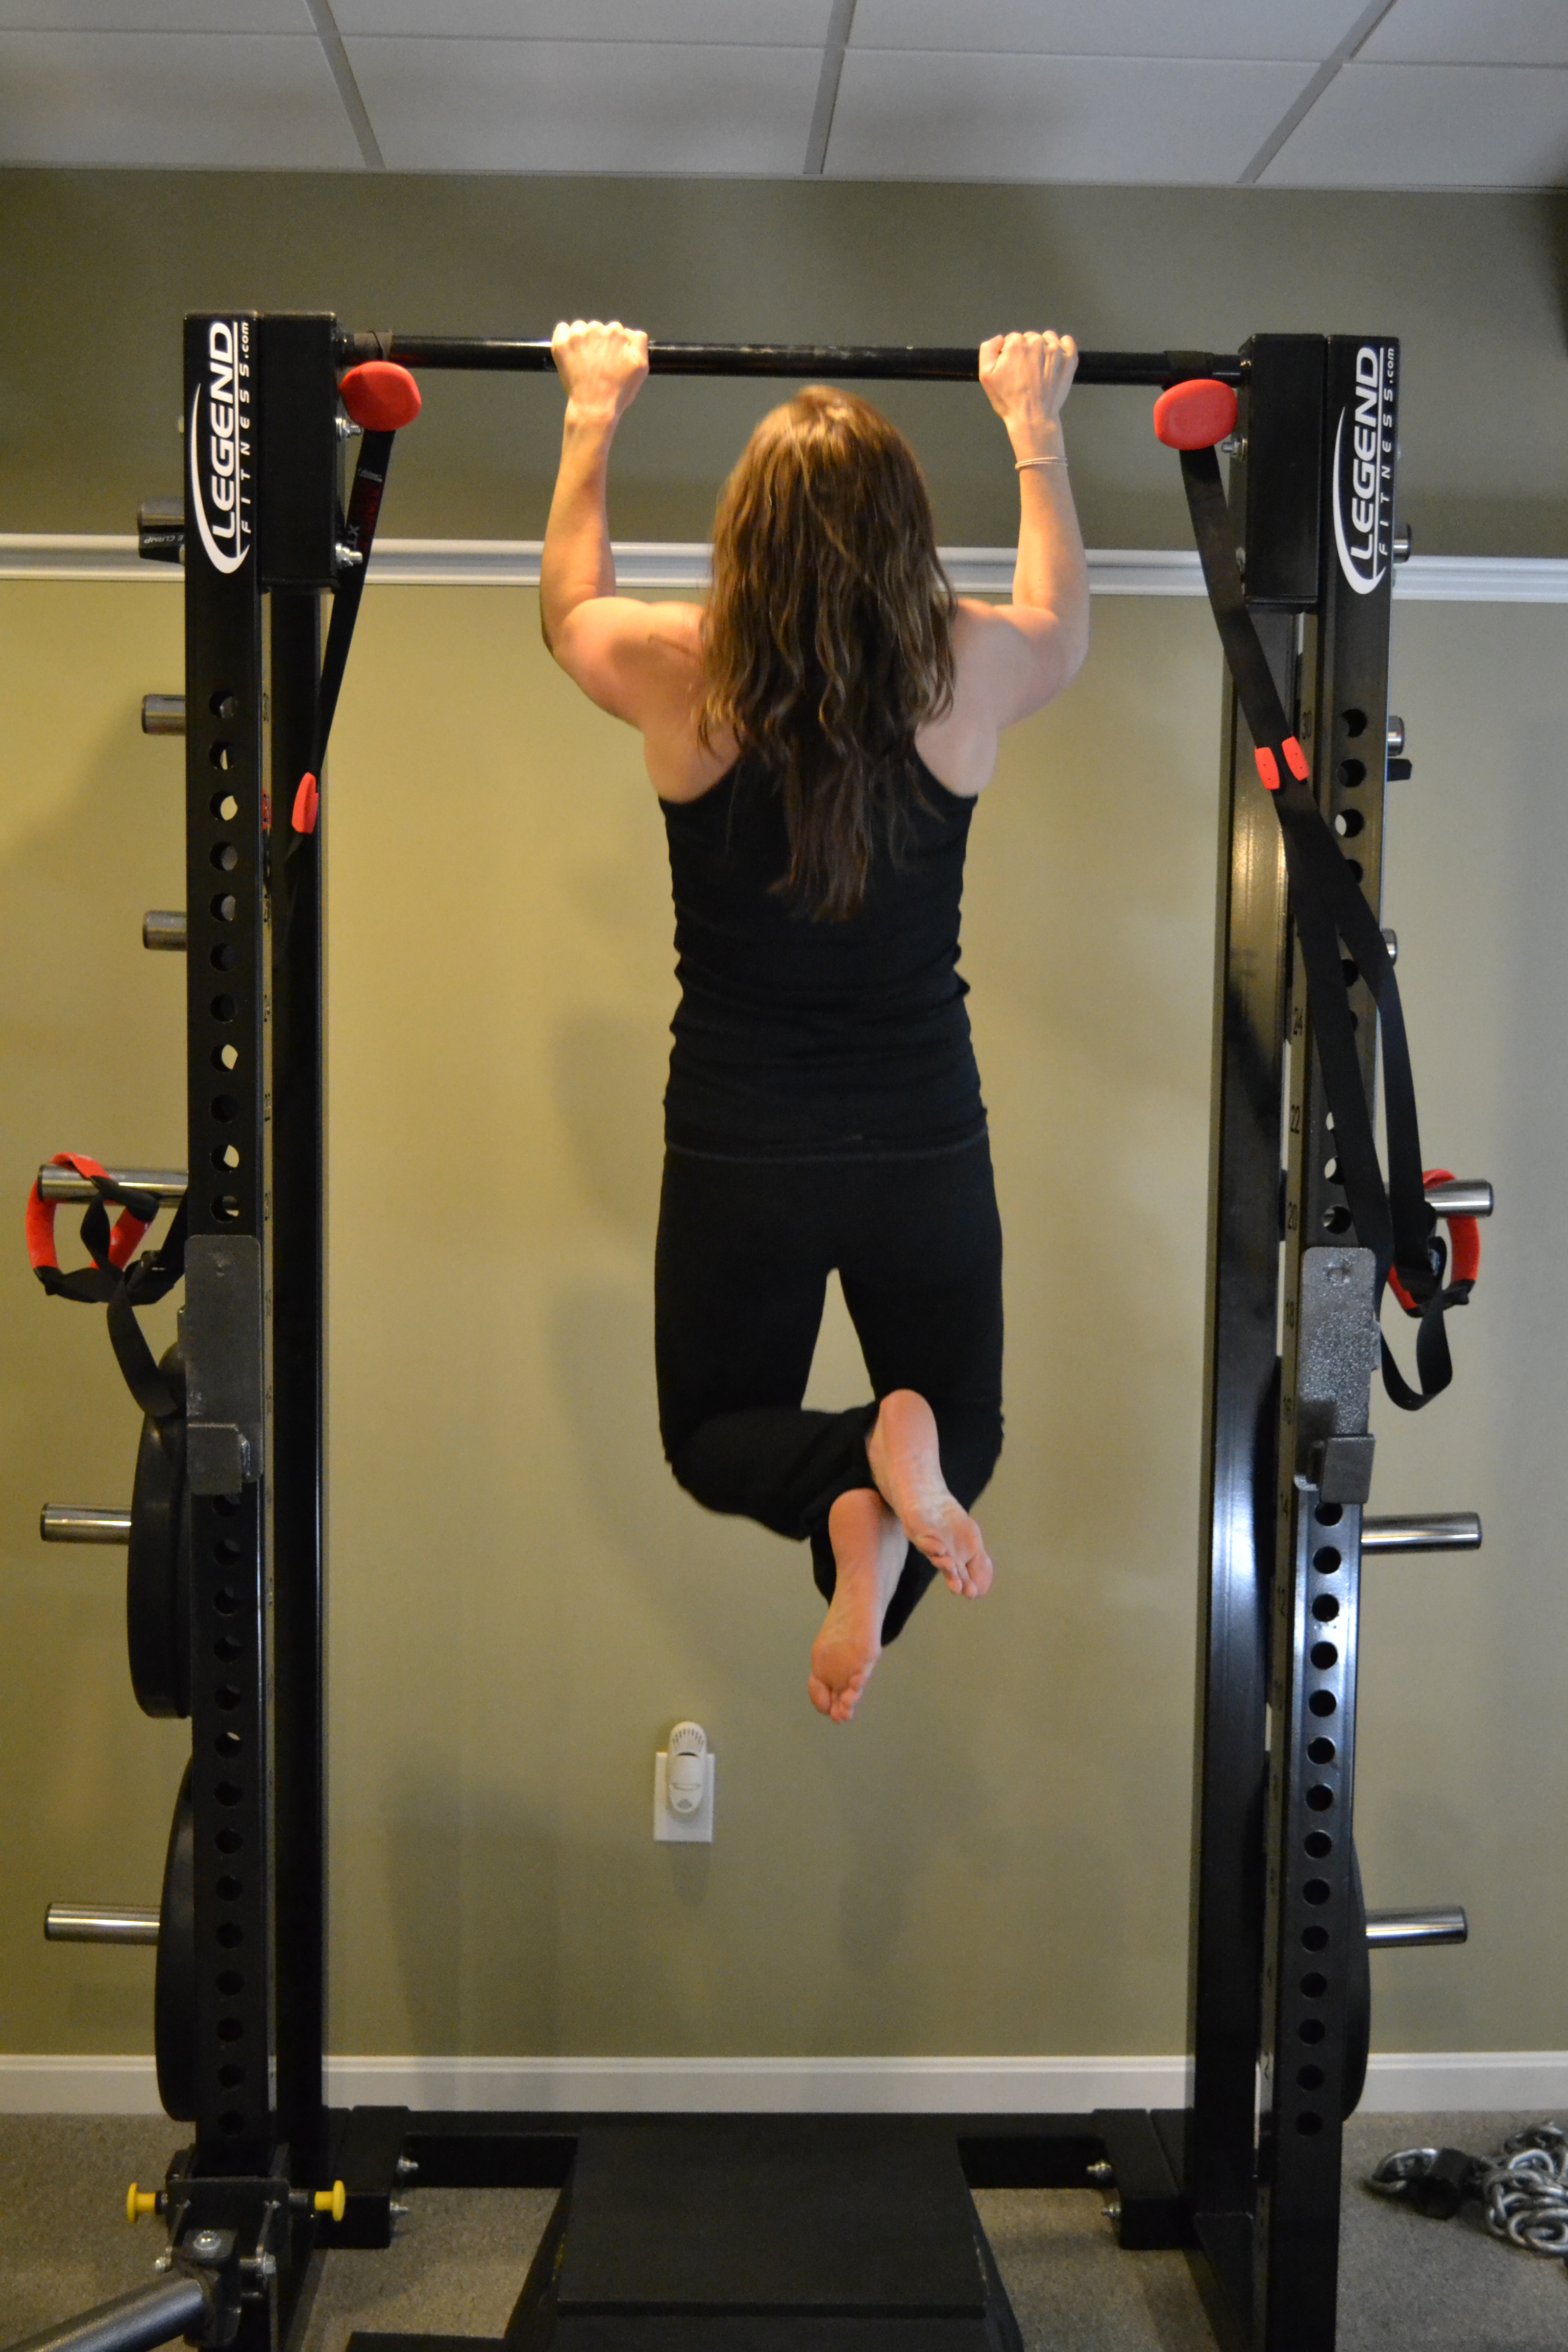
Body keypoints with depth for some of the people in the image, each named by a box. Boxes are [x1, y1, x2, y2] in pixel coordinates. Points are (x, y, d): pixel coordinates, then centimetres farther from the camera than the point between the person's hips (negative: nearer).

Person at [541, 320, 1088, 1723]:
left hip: (736, 1151, 0)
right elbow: (1068, 623, 17)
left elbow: (567, 604, 14)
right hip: (926, 1141, 1)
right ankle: (900, 1490, -19)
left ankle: (847, 1479, -15)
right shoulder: (968, 674, -10)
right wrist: (1034, 428, 27)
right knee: (961, 1433, 19)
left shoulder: (680, 676, -11)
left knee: (712, 1434, 21)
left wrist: (593, 416, 26)